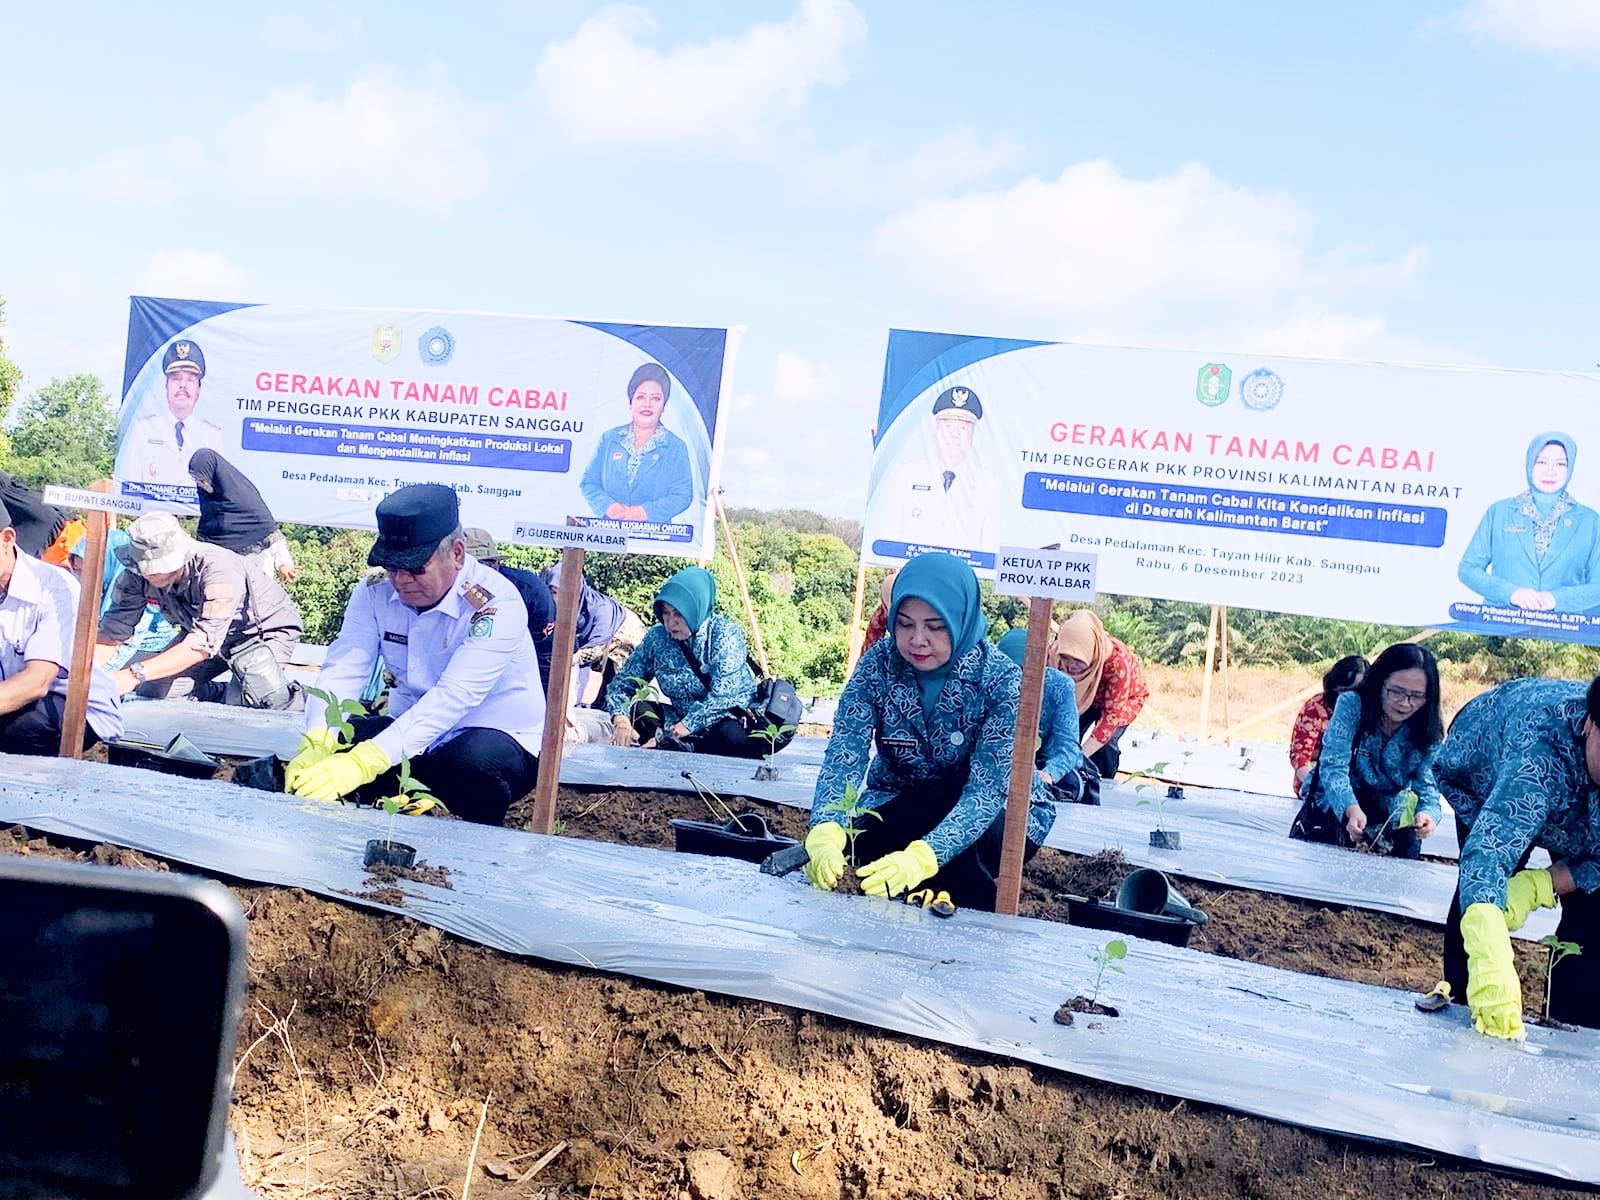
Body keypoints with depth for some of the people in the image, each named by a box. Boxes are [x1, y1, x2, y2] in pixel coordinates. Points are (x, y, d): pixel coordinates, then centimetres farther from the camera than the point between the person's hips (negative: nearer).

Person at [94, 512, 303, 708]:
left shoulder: (219, 570, -38)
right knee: (150, 690, -11)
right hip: (207, 631, 6)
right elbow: (112, 633, -16)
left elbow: (205, 643, -44)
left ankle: (291, 696, 3)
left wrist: (135, 675, -51)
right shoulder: (138, 574, -20)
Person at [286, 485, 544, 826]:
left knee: (475, 761, -37)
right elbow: (343, 670, -16)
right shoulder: (375, 592, -6)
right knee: (336, 745, -22)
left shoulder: (496, 603, -24)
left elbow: (452, 697, -34)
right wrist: (316, 746, -37)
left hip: (499, 738, -4)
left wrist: (363, 762, -45)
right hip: (413, 733, 4)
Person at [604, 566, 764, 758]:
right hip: (683, 724, 5)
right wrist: (621, 722, -20)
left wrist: (670, 736, -29)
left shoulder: (725, 634, -14)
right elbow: (622, 682, 2)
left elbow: (721, 697, -23)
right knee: (637, 709, -17)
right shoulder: (656, 638, -1)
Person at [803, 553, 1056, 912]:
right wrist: (825, 834, -45)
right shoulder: (878, 664, -15)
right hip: (899, 806, 2)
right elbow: (843, 756, -23)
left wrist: (922, 858, -50)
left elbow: (987, 789, -31)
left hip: (989, 814, -2)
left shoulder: (1002, 681, -23)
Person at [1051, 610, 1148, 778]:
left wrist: (1081, 755, -43)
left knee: (1105, 744, -21)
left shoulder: (1118, 662, -43)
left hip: (1125, 697, -3)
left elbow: (1112, 714, -37)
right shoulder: (1057, 652, -34)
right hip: (1084, 695, 3)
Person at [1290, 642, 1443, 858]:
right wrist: (1351, 809, -47)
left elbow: (1426, 784, -12)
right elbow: (1333, 766, -27)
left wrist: (1428, 813, -38)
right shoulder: (1351, 704, -18)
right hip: (1335, 804, -2)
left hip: (1388, 817, 2)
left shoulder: (1428, 733, -8)